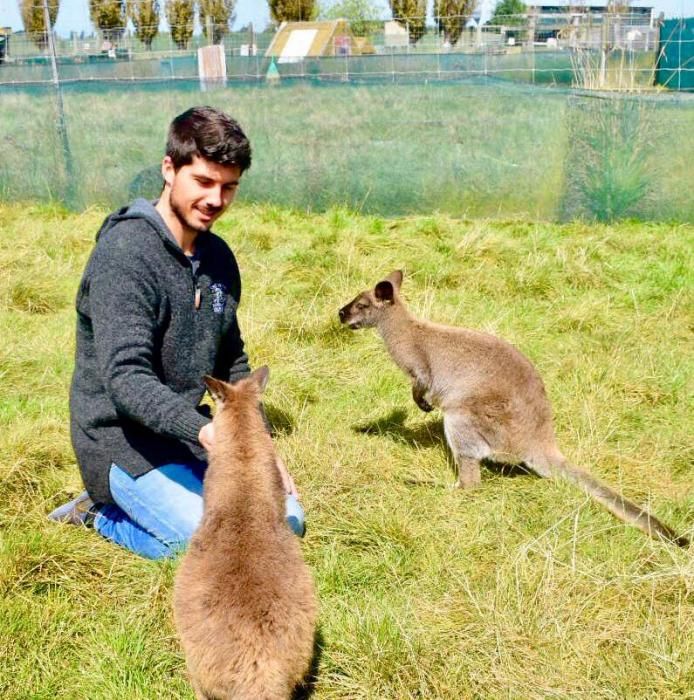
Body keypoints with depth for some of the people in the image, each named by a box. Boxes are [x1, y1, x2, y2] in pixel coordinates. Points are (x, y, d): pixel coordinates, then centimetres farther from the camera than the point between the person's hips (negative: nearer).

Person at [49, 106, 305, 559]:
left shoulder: (218, 257, 6)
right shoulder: (124, 254, -20)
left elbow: (232, 364, 14)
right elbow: (126, 377, -29)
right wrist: (201, 428, -43)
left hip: (192, 433, 8)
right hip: (122, 440, -8)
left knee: (287, 522, 3)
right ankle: (105, 516, 4)